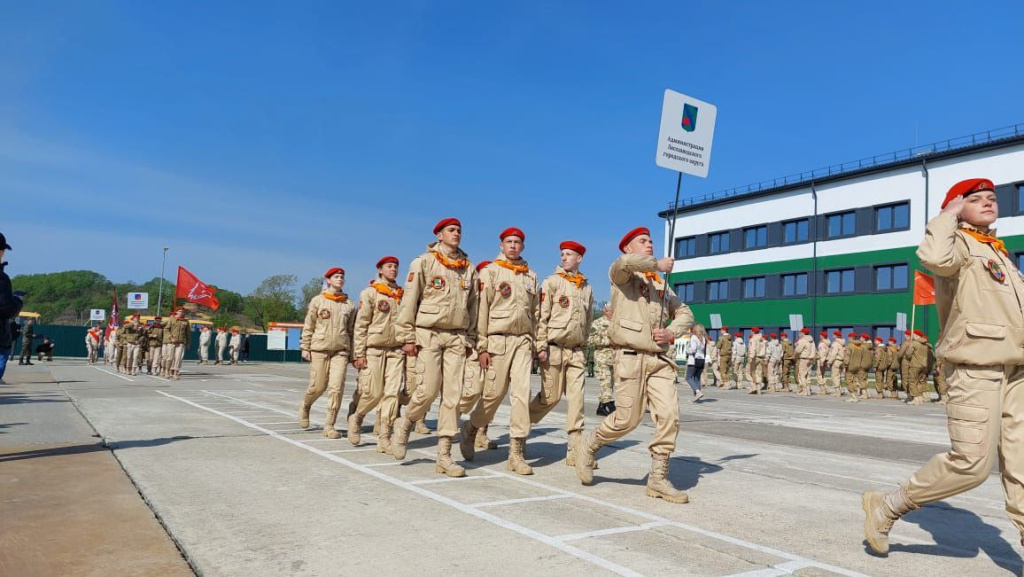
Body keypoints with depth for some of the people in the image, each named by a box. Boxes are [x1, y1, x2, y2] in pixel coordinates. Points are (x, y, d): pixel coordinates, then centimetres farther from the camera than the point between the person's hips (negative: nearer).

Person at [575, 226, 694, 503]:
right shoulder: (621, 274, 3)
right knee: (627, 419, -6)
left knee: (669, 415, -6)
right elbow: (625, 263, -23)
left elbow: (685, 314, 20)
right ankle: (588, 448, 20)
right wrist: (656, 264, -8)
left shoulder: (661, 284, 23)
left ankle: (658, 479, 5)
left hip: (659, 358, 6)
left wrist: (671, 332, 0)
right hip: (631, 356, -6)